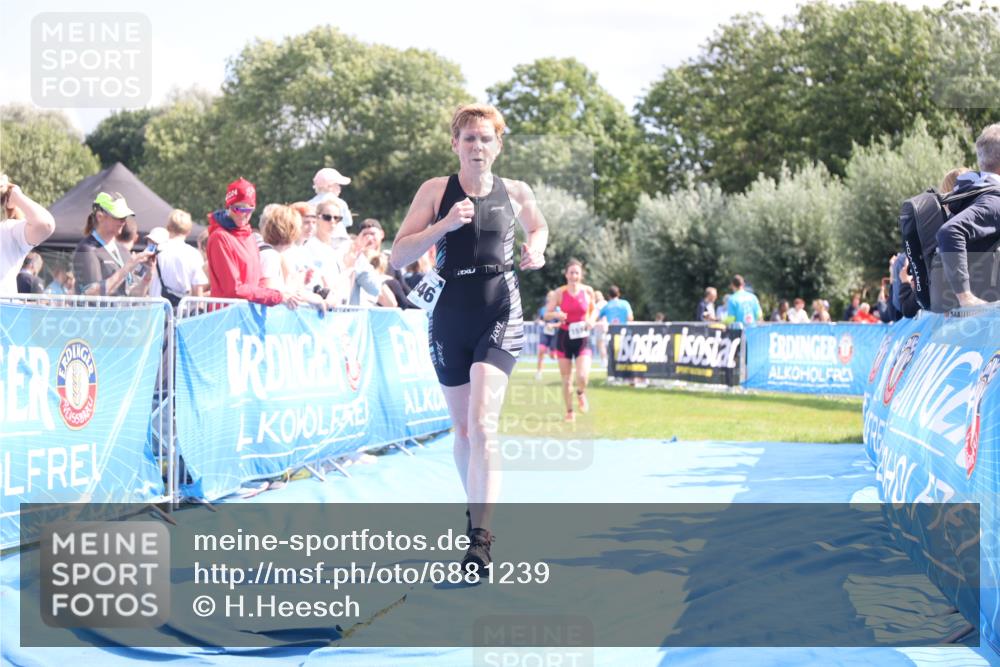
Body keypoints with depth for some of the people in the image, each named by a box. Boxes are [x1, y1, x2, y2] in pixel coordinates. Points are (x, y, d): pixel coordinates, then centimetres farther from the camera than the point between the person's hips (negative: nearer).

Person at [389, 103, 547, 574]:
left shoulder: (515, 193, 3)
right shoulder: (435, 191, -1)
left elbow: (538, 227, 26)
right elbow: (398, 257, -6)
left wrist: (536, 249, 3)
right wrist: (444, 225, -18)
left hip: (500, 314, -2)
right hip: (450, 316, 2)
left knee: (482, 421, -18)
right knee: (462, 427, 12)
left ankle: (480, 538, -22)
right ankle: (476, 510, 34)